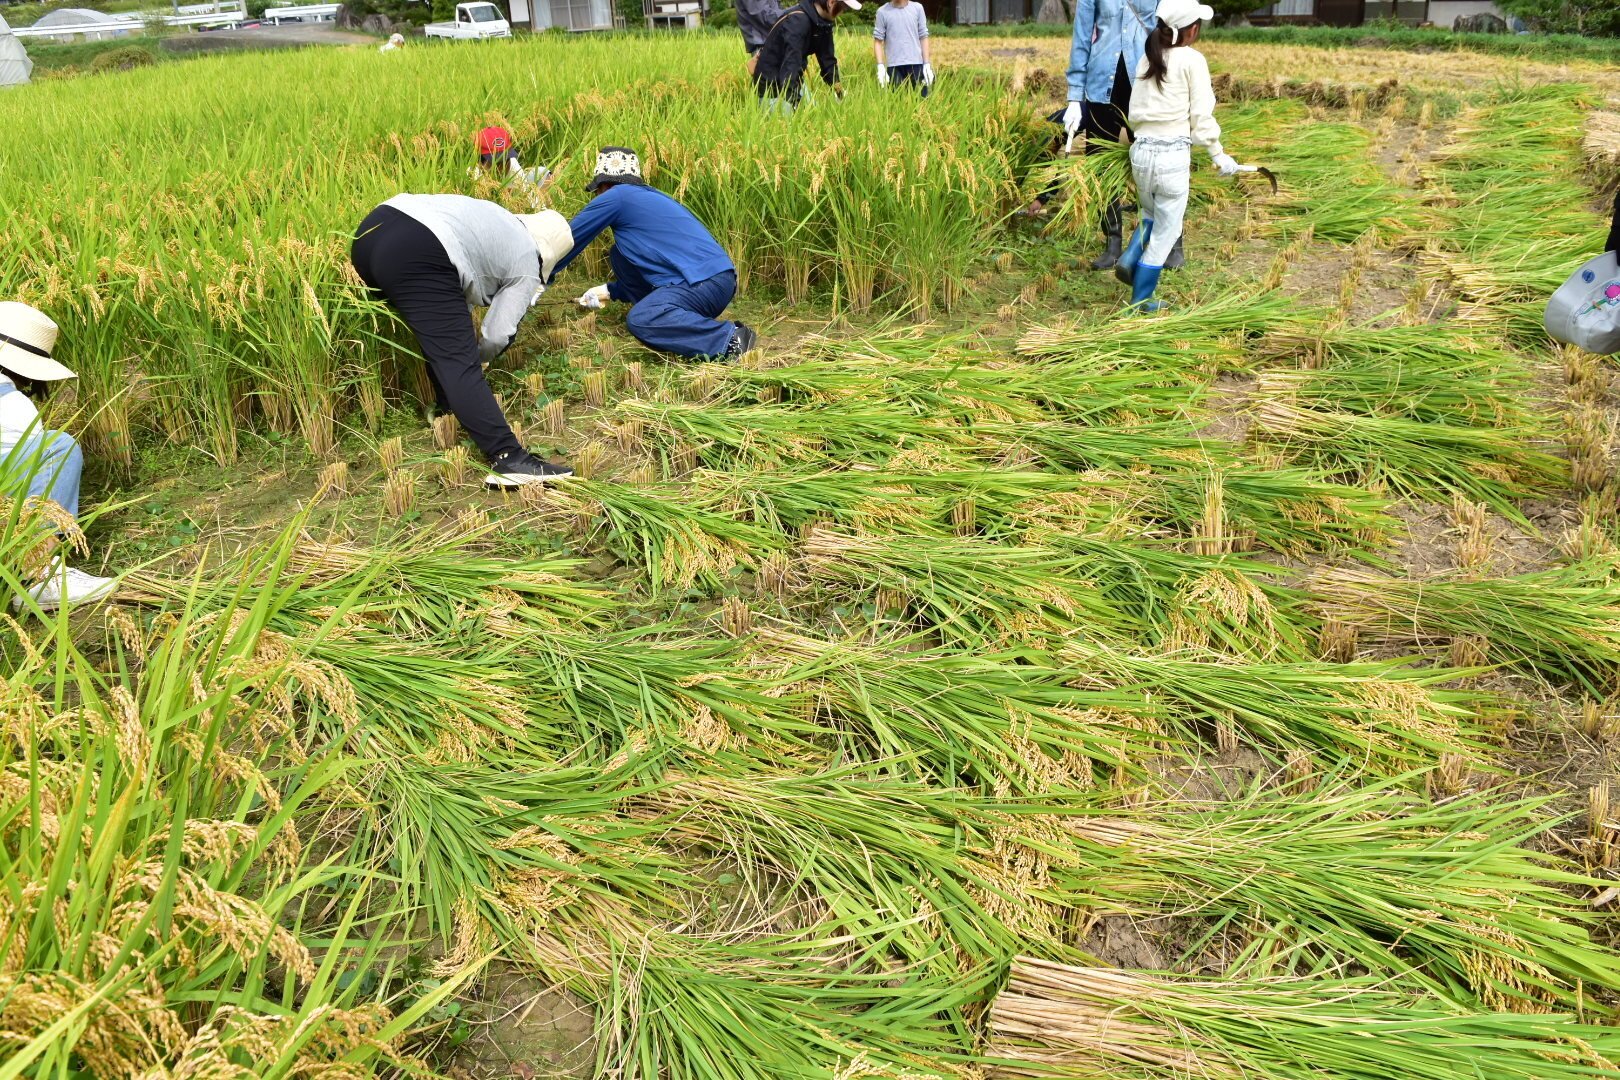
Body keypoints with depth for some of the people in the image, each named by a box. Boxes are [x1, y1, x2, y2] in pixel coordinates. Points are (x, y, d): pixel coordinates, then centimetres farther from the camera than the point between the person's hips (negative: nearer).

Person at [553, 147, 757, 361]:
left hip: (708, 281, -9)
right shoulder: (647, 197, 26)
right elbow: (649, 263, 35)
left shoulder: (617, 196, -1)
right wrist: (609, 291, 36)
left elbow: (570, 238, 9)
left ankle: (730, 338, -27)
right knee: (619, 255, 15)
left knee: (639, 320, -31)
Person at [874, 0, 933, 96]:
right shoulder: (883, 12, 3)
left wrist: (927, 64, 2)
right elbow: (878, 40, 3)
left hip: (916, 64, 1)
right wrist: (880, 66, -6)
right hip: (894, 66, -1)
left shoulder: (917, 8, 7)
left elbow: (923, 37, 8)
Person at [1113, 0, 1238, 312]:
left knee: (1151, 216, 28)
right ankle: (1140, 302, 11)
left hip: (1141, 151, 6)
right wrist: (1218, 155, 3)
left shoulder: (1147, 59, 9)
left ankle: (1130, 258, 3)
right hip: (1172, 155, -5)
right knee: (1165, 231, 8)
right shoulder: (1192, 59, -7)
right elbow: (1201, 117, -6)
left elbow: (1135, 113, 13)